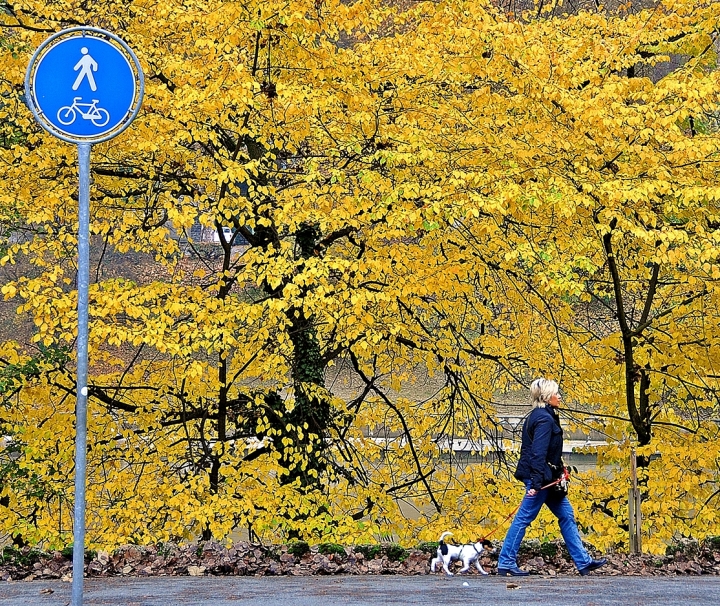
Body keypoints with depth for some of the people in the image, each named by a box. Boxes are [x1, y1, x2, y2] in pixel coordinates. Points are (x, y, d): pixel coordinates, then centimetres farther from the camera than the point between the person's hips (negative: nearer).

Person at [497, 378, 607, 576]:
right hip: (541, 477, -11)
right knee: (523, 519, -4)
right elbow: (538, 453, -24)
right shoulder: (544, 419, -17)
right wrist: (536, 483, -28)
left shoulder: (540, 416, 14)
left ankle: (583, 561, 14)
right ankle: (505, 563, 2)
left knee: (566, 515, 11)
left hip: (546, 478, 11)